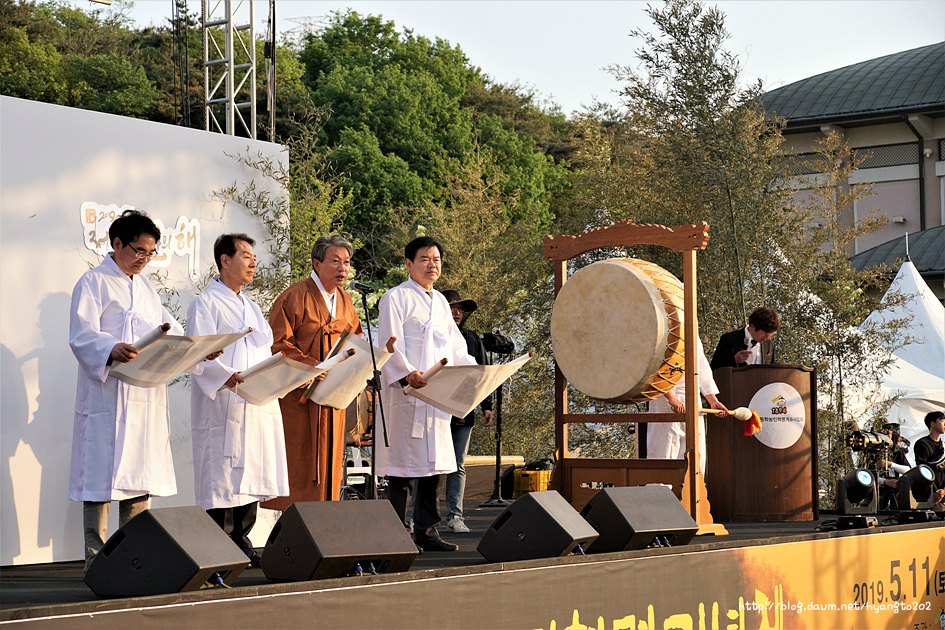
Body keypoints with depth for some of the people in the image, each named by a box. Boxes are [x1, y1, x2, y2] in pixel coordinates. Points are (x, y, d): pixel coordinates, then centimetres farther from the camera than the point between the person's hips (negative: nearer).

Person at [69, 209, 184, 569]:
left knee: (142, 474, 7)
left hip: (146, 396, 7)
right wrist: (112, 350, -33)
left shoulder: (145, 287, 21)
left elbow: (170, 331, 21)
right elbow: (81, 337, -14)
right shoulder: (94, 283, -2)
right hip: (107, 396, -7)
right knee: (104, 475, -7)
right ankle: (96, 560, -4)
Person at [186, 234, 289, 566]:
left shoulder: (251, 308, 22)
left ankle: (240, 542, 15)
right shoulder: (205, 304, -3)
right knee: (223, 477, -8)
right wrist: (227, 376, -29)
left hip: (258, 405, 8)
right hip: (222, 406, -8)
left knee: (251, 474, 8)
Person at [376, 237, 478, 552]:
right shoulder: (396, 298, -3)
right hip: (405, 393, -7)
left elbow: (455, 347, 23)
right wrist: (407, 374, -28)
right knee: (403, 466, -7)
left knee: (433, 465, 8)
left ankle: (427, 530, 13)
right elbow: (390, 346, -12)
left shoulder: (440, 301, 20)